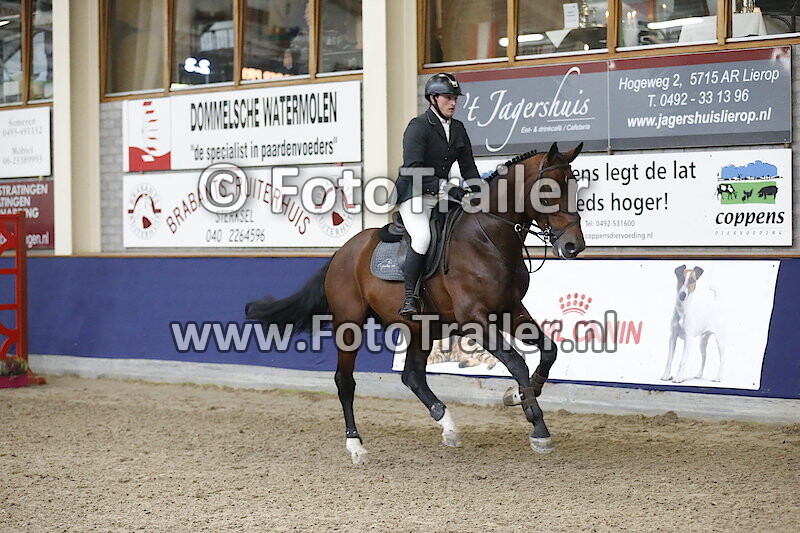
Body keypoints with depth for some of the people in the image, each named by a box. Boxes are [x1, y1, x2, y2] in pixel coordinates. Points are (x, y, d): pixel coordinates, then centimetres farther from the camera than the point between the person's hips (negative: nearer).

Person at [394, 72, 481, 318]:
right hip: (414, 194, -8)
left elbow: (468, 167, 13)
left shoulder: (458, 129, 12)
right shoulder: (418, 126, -11)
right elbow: (413, 168, -23)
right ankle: (410, 297, -23)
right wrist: (445, 189, -32)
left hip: (441, 195, 8)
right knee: (422, 237, -30)